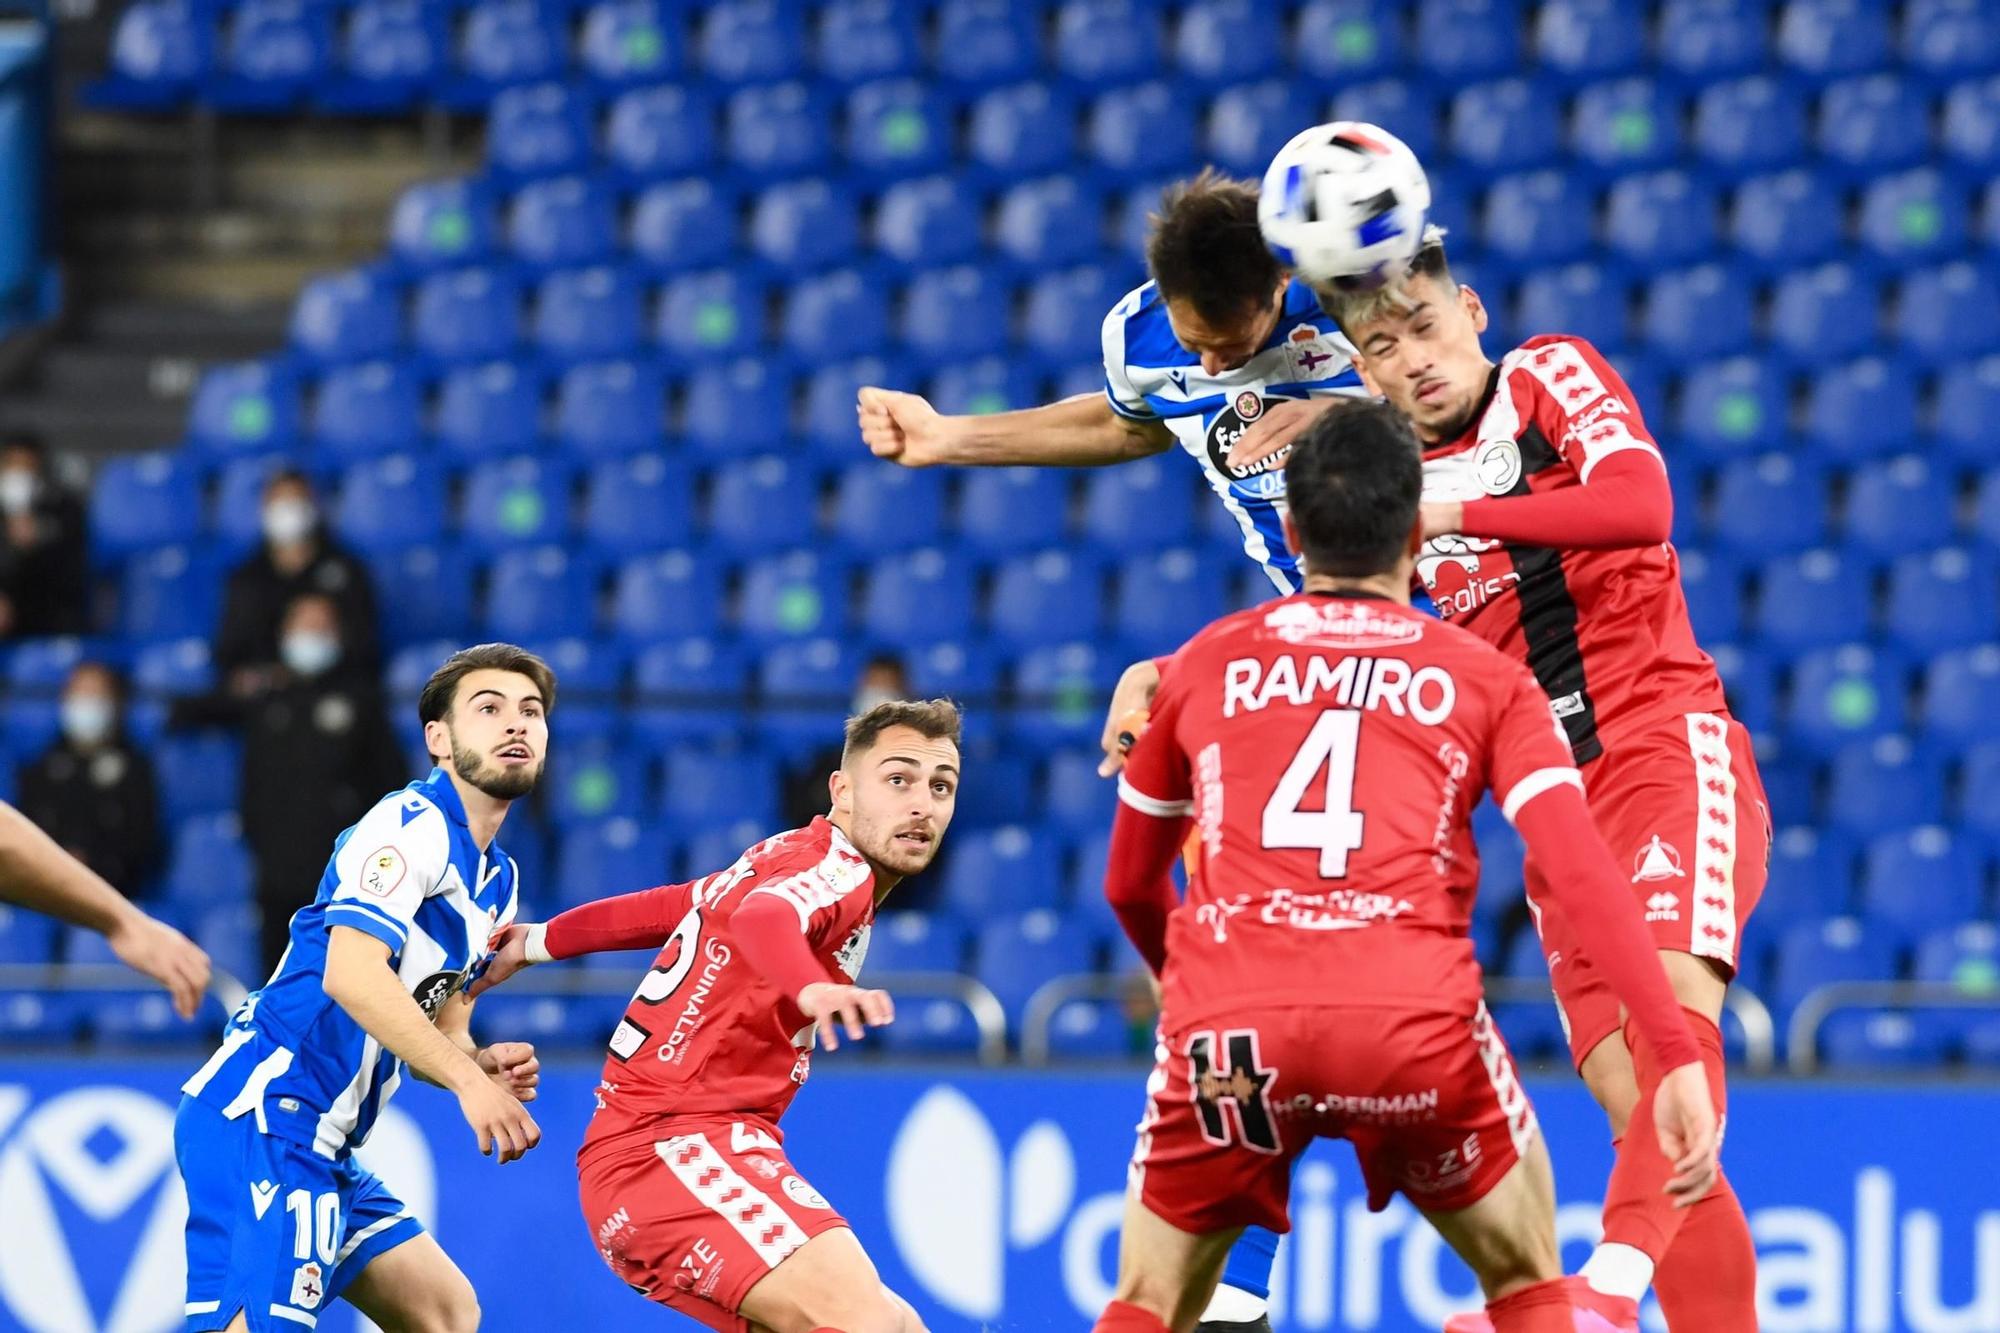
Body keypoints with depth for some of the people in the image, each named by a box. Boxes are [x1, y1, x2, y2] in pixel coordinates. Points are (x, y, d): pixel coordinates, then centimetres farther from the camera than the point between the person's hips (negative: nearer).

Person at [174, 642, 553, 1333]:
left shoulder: (497, 879, 19)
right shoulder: (413, 823, -9)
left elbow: (441, 1026, 24)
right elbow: (351, 973, -23)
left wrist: (482, 1064, 1)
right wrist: (468, 1080, -25)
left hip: (323, 1146, 10)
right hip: (262, 1117, -10)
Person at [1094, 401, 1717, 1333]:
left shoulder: (1204, 666, 22)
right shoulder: (1486, 680, 16)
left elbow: (1128, 885, 32)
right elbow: (1581, 872, 2)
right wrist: (1680, 1057, -3)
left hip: (1230, 1021, 1)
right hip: (1416, 1026, -1)